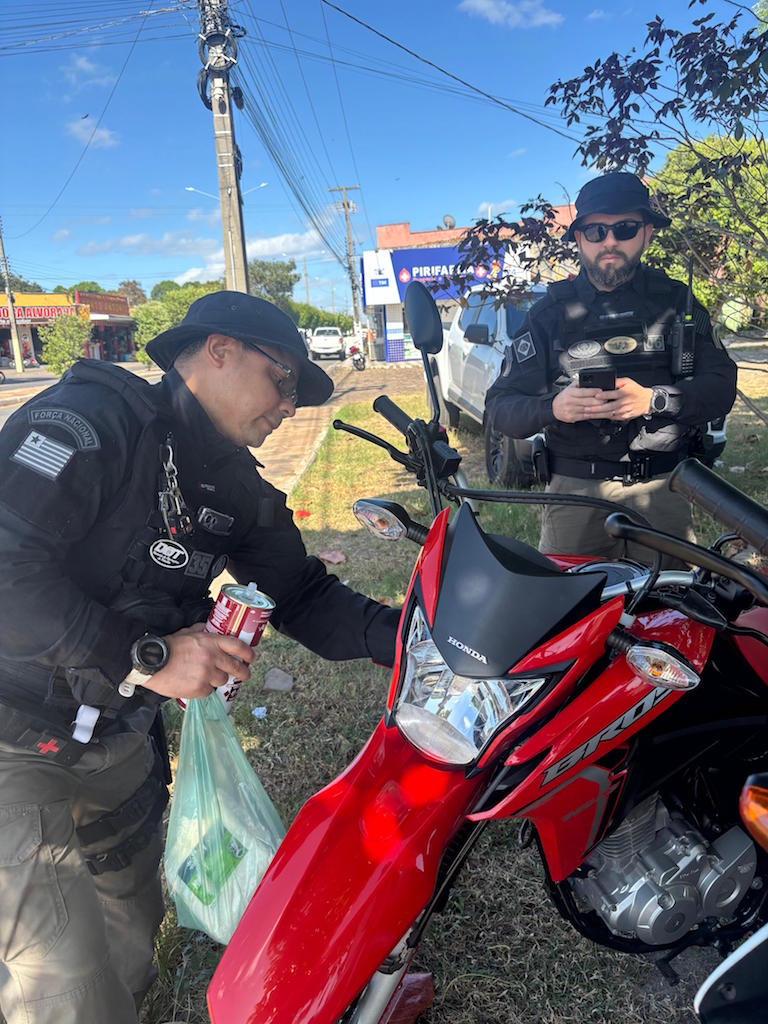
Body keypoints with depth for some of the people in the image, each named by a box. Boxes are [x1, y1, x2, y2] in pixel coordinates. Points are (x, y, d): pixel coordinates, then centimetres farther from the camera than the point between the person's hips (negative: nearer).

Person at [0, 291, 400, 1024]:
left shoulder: (236, 486, 5)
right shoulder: (96, 414, -19)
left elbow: (301, 596, 4)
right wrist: (146, 655, -28)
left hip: (120, 740, 8)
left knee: (130, 949, 22)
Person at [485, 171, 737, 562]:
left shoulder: (677, 301, 12)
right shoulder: (550, 312, 10)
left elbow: (721, 385, 3)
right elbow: (500, 404, 4)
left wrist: (653, 400, -15)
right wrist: (553, 408, -16)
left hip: (662, 487, 1)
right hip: (575, 489, -1)